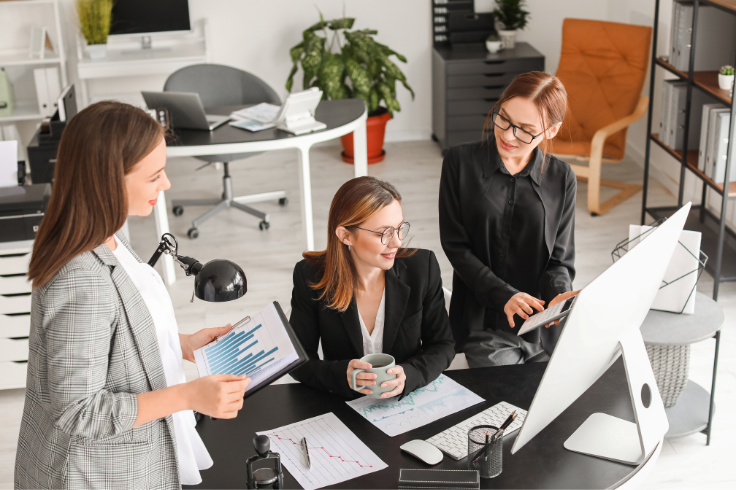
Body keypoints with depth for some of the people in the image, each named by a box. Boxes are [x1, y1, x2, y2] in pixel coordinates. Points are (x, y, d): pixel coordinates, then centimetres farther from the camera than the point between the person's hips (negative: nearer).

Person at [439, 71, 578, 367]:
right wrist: (503, 296, -16)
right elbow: (455, 245, -3)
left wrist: (558, 295, -18)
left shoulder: (561, 179, 2)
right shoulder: (461, 163, -2)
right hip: (485, 327, -2)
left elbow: (561, 258, 6)